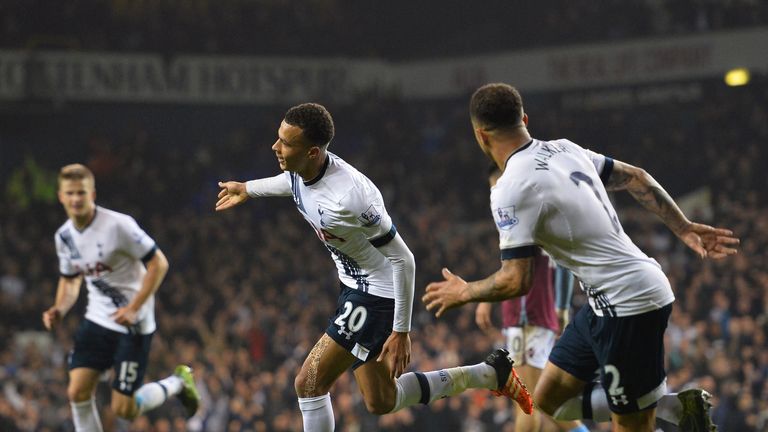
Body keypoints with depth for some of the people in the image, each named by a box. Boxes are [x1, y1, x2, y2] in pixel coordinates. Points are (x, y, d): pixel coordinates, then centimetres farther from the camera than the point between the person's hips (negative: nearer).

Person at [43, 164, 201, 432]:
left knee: (123, 408, -6)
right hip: (97, 319, 6)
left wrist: (134, 308, -22)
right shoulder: (65, 236, 2)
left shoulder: (118, 225, -20)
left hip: (133, 324, -6)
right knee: (78, 392, -7)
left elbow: (158, 263, -16)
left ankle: (178, 383, 21)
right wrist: (60, 309, -3)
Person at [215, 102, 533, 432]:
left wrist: (401, 331, -20)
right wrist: (247, 189, 37)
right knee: (381, 401, 18)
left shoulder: (348, 198, -34)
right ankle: (491, 373, 31)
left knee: (310, 383, -12)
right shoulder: (301, 170, -10)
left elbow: (403, 260, -24)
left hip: (379, 294, -9)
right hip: (355, 285, 9)